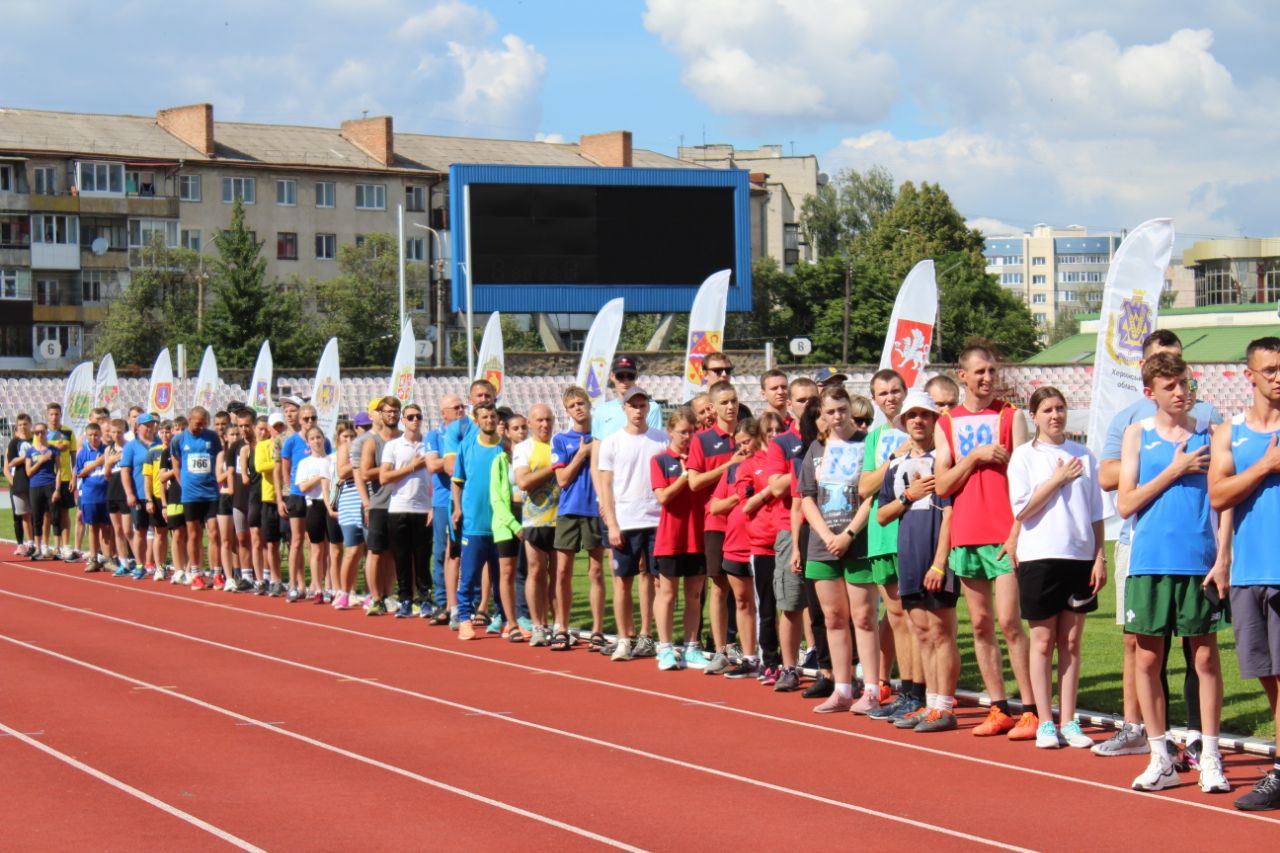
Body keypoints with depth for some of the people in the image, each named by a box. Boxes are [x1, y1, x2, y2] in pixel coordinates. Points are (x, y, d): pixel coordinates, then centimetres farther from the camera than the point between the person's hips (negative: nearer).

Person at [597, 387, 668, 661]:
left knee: (650, 577, 4)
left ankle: (645, 637, 12)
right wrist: (611, 524, -5)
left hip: (656, 520, 1)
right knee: (622, 580, 1)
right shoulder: (611, 442, 4)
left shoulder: (661, 441, 6)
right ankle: (624, 639, 7)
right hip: (624, 522, -1)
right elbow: (606, 486, 3)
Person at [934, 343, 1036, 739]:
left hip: (1004, 536, -4)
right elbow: (942, 486, 3)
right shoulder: (947, 423, 10)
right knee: (980, 624, 6)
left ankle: (1029, 710, -6)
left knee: (1009, 622, -10)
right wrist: (974, 457, -10)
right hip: (965, 536, 4)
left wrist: (1018, 531, -13)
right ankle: (999, 709, 12)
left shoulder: (1011, 416, 2)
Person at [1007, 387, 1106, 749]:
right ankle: (1044, 723, 6)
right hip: (1039, 557, -3)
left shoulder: (1083, 455, 10)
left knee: (1071, 642, 5)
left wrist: (1099, 557, 5)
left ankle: (1068, 722, 10)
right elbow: (1022, 510, -7)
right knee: (1043, 641, 1)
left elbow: (1096, 513, 12)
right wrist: (1058, 479, -9)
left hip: (1080, 556, 3)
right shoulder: (1024, 456, 1)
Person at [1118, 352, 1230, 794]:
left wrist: (1222, 558, -5)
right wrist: (1174, 470, -9)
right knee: (1147, 659, 3)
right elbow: (1125, 504, -1)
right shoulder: (1137, 434, 6)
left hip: (1200, 563, -1)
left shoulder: (1208, 432, 5)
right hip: (1149, 563, 1)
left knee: (1205, 658, 2)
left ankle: (1210, 758, 10)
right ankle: (1160, 760, 14)